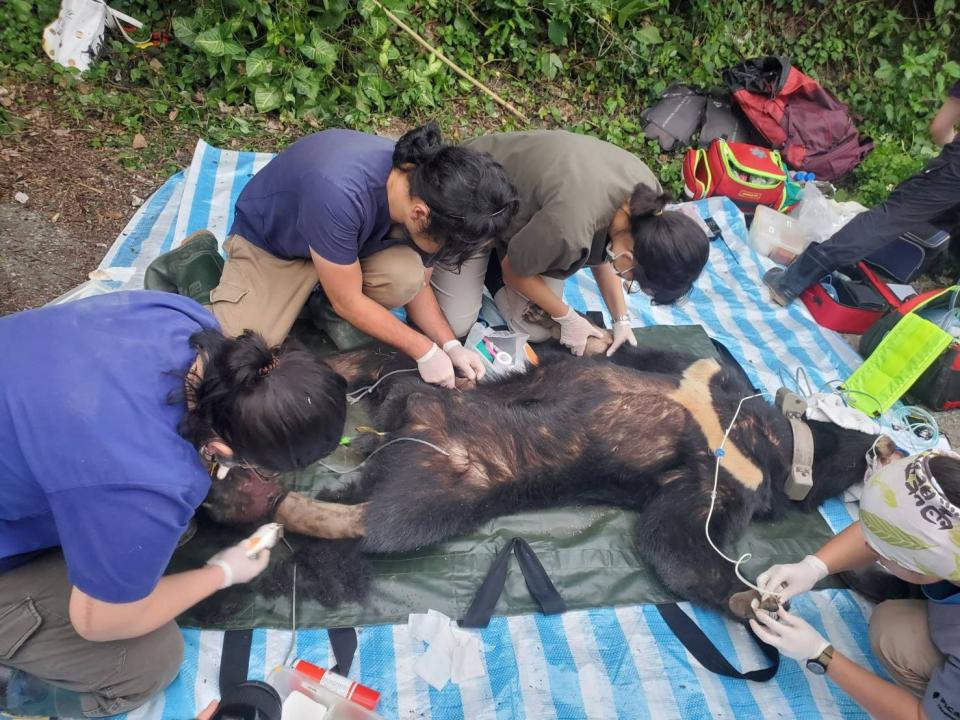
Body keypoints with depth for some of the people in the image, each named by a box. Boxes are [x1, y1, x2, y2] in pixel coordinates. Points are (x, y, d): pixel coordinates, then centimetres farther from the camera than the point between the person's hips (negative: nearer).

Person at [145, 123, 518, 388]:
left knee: (406, 275, -28)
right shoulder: (340, 193, -42)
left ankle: (326, 311, 2)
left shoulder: (425, 184, -21)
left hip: (346, 238, 4)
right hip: (269, 242, -4)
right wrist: (423, 350, -22)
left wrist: (449, 345, -17)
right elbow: (348, 301, -29)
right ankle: (197, 263, 11)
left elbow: (416, 283, -5)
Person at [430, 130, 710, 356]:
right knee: (455, 324, -6)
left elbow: (601, 246, 0)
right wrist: (568, 318, -9)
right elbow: (515, 271, -22)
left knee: (538, 330, -2)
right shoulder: (568, 228, -43)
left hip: (528, 203, 6)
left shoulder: (646, 195, -20)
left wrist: (621, 319, 0)